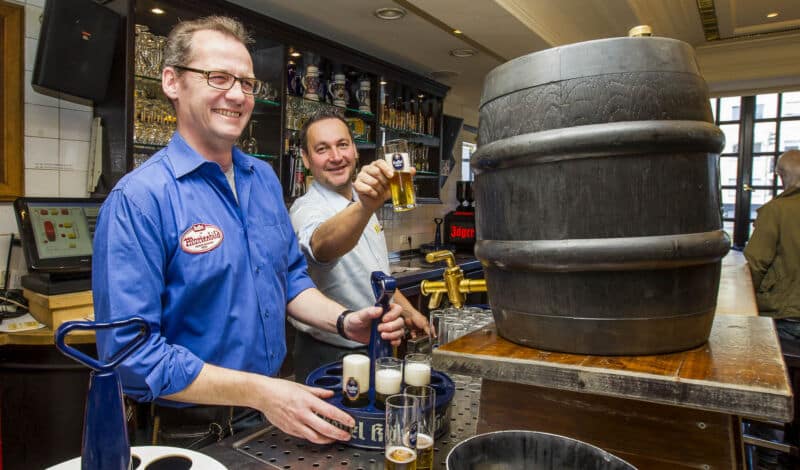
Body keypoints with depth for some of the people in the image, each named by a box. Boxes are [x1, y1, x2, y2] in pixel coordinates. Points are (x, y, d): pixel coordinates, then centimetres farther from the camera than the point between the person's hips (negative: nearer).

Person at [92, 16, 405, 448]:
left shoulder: (264, 179, 1)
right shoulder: (138, 199, -20)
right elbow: (132, 351, -23)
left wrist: (343, 321, -8)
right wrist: (259, 392, -28)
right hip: (193, 431, -6)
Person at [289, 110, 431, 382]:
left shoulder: (360, 203, 5)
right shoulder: (308, 210, -22)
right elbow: (322, 245, -47)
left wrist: (407, 310, 17)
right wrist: (365, 208, -64)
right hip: (329, 356, -7)